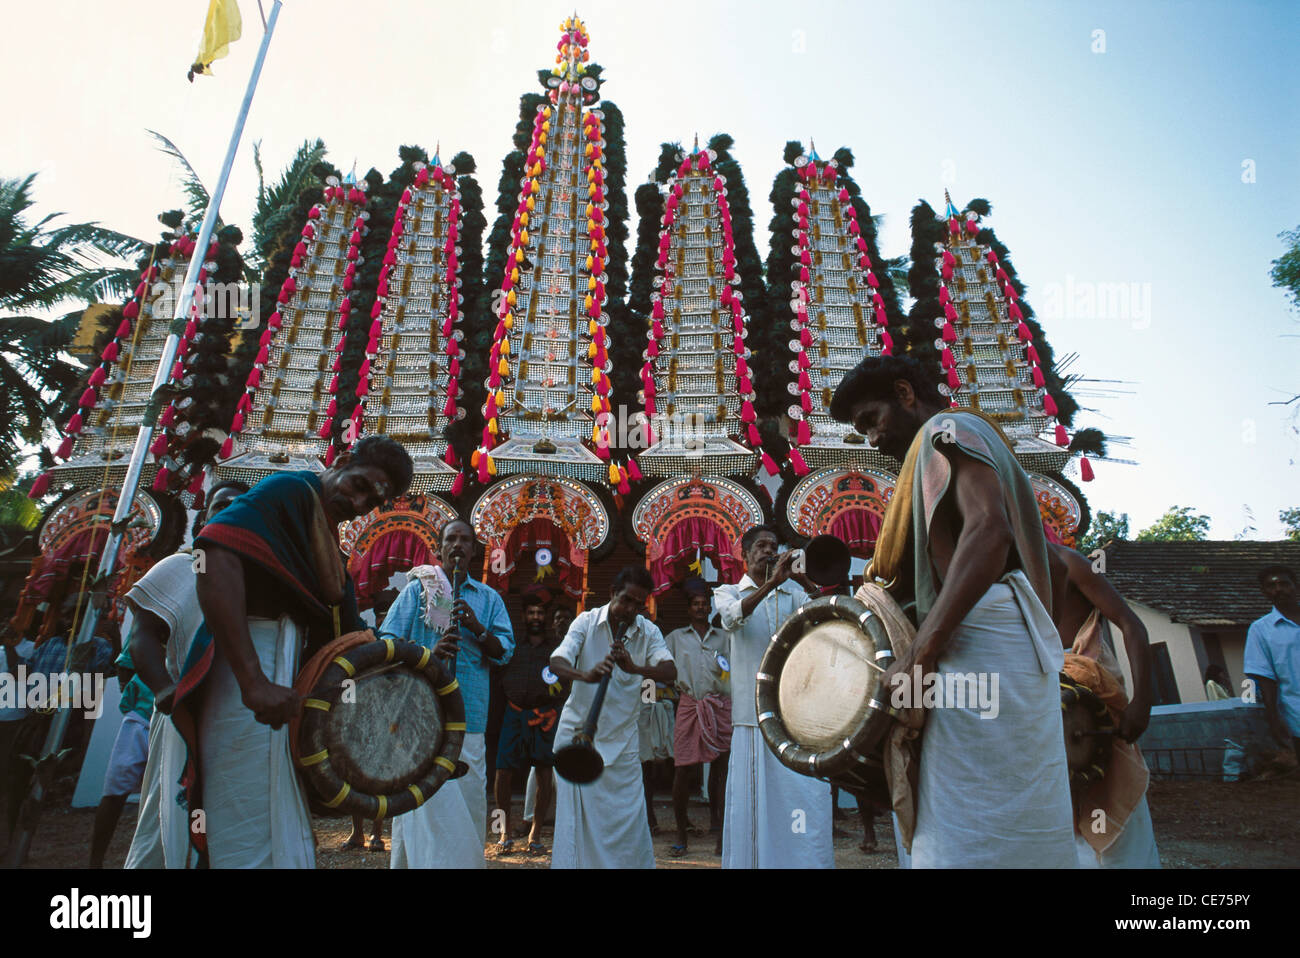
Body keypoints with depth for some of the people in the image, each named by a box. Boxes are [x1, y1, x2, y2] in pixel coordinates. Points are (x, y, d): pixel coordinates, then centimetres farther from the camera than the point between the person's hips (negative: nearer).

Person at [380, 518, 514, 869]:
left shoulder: (488, 598, 15)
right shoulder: (417, 590, 9)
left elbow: (504, 652, 7)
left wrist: (477, 628, -11)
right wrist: (429, 653, -16)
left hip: (469, 718, 3)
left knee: (469, 804, 6)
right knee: (429, 805, -9)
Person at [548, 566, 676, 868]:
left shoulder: (649, 632, -1)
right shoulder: (586, 622, -4)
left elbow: (670, 671, -16)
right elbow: (556, 662, -17)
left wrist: (635, 668, -35)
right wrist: (585, 675, -38)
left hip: (622, 738, 1)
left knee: (628, 818, 3)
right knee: (575, 817, -1)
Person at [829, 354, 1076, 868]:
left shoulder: (947, 429, -1)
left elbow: (987, 530, -19)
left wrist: (920, 653, -22)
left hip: (981, 645, -10)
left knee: (970, 842, -8)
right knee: (1013, 832, 12)